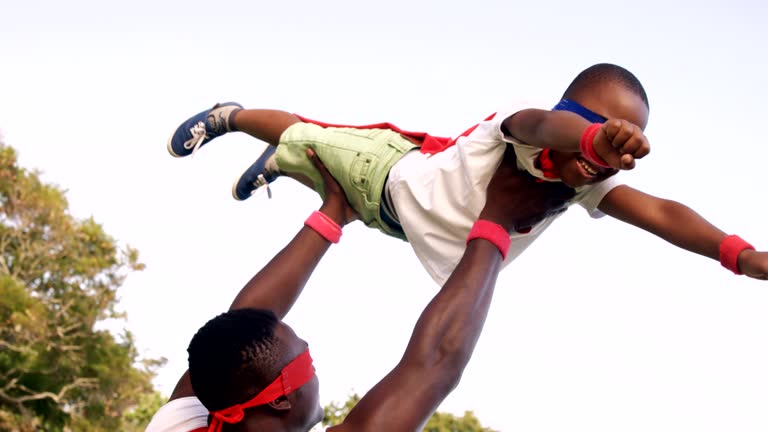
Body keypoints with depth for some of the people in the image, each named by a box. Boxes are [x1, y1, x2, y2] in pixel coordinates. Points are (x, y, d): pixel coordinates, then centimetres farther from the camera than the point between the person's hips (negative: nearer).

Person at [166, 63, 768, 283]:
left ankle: (273, 168, 64)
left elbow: (658, 211, -40)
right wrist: (593, 135, -91)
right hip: (393, 170, -6)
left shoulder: (588, 183, -28)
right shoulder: (519, 129, -43)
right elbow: (542, 125, -68)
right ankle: (229, 116, 46)